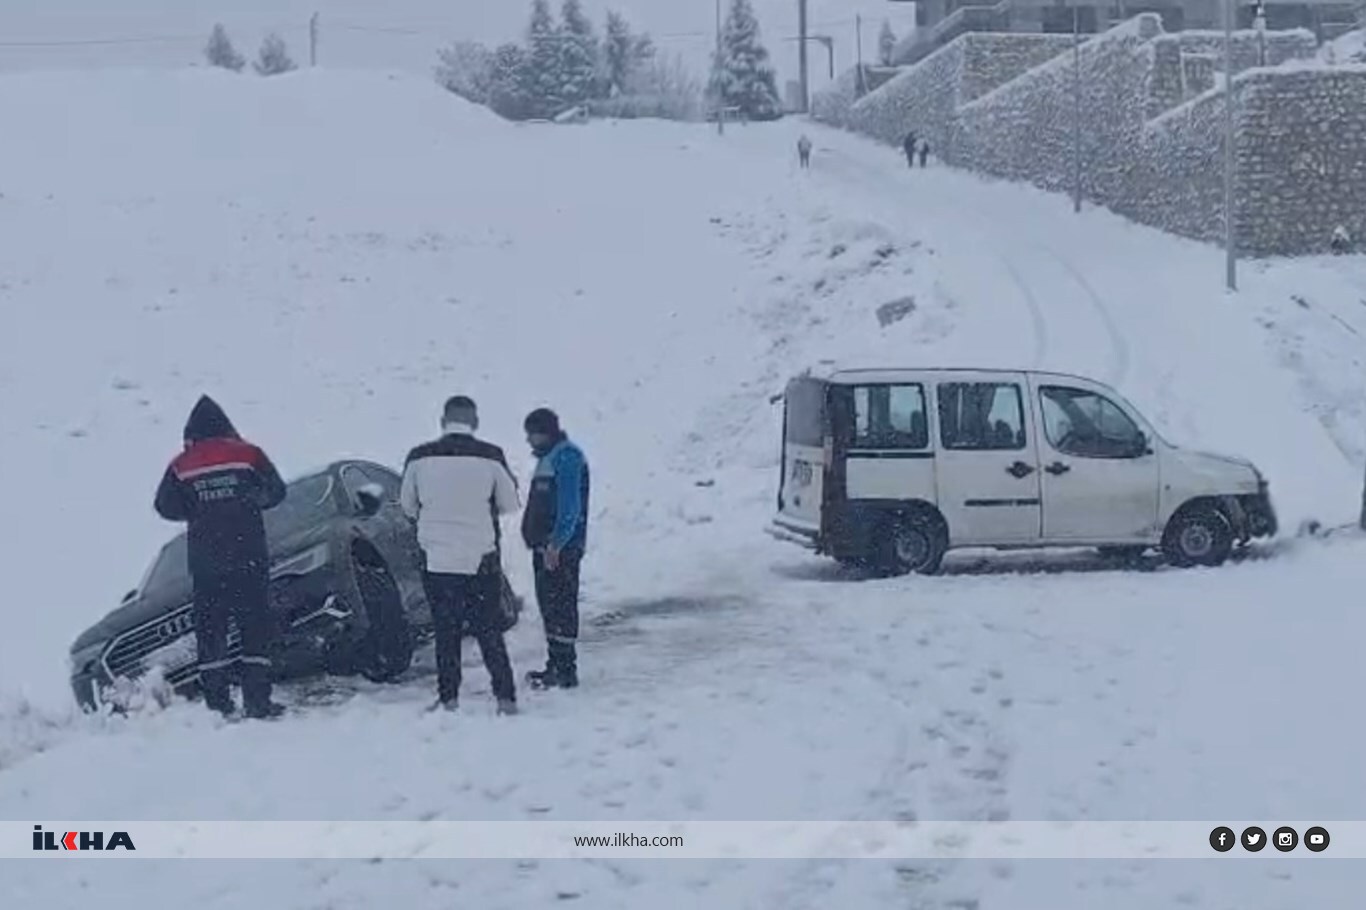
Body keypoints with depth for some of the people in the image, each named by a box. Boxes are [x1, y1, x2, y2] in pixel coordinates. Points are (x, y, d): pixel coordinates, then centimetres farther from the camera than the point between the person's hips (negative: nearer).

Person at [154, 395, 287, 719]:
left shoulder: (181, 466, 3)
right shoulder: (248, 455, 1)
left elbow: (166, 507, 7)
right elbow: (275, 492, 5)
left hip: (205, 562, 1)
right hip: (249, 558, -1)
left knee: (210, 631, 7)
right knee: (255, 626, 4)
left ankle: (218, 704, 4)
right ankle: (257, 700, -1)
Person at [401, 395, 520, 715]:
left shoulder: (419, 458, -4)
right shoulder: (491, 457, -8)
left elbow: (407, 506, 8)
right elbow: (510, 505, 3)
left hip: (436, 558, 1)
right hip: (481, 557, 0)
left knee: (445, 630, 9)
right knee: (489, 629, 9)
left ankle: (448, 697, 10)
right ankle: (505, 697, 7)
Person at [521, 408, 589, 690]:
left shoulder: (567, 457, -14)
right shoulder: (548, 457, 18)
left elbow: (570, 507, -21)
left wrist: (556, 544, -24)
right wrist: (537, 540, 20)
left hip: (561, 549, -10)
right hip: (545, 546, 10)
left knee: (561, 607, -9)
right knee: (549, 605, 14)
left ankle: (565, 671, -6)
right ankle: (555, 666, 21)